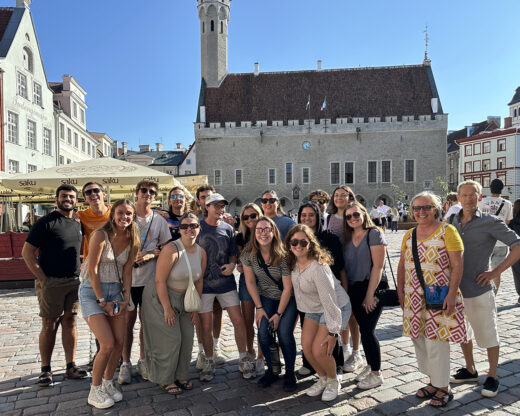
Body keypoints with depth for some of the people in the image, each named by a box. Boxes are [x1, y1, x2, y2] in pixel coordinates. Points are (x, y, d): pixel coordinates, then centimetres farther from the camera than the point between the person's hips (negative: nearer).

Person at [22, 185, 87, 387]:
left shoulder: (77, 224, 11)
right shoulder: (46, 222, -7)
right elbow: (27, 252, -9)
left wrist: (79, 274, 9)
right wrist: (43, 279, -13)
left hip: (74, 281, 5)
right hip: (51, 282, -5)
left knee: (70, 321, 9)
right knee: (49, 325, 3)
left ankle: (70, 366, 18)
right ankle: (45, 369, 15)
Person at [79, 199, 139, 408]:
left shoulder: (131, 240, 2)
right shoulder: (101, 235, -16)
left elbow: (127, 270, 6)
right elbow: (92, 271, -15)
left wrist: (126, 298, -1)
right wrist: (102, 302, -12)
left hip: (115, 291, 6)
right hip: (92, 291, -6)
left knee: (120, 342, 3)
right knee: (108, 345, -9)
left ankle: (108, 383, 27)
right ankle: (94, 392, 13)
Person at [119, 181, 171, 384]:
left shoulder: (159, 221, 4)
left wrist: (151, 255, -13)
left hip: (150, 278, 2)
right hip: (128, 277, -1)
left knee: (146, 321, 11)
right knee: (128, 320, 4)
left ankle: (143, 361, 27)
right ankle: (125, 364, 20)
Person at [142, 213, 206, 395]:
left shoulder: (201, 252, -3)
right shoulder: (171, 249, -24)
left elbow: (199, 281, 5)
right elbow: (160, 280, -23)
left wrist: (195, 308, 5)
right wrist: (167, 308, -20)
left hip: (183, 299, 7)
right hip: (160, 298, -6)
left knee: (187, 338, 7)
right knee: (170, 340, -2)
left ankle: (180, 376, 27)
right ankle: (166, 380, 19)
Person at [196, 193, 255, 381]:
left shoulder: (228, 228, 5)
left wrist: (232, 264, -5)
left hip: (226, 281, 2)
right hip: (204, 283, -2)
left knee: (238, 320, 1)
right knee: (206, 326, 4)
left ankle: (243, 359, 19)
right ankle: (209, 362, 25)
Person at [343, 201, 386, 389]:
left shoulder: (374, 234, -10)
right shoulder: (347, 237, 9)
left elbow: (378, 266, -15)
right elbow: (345, 266, 10)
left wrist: (370, 294, -16)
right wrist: (346, 289, 2)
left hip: (372, 288, -6)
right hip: (354, 289, 6)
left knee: (367, 330, -4)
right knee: (363, 329, 13)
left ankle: (377, 374, 13)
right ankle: (370, 366, 31)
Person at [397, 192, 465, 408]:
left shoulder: (447, 231, -8)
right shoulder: (409, 235, 9)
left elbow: (457, 266, -13)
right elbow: (402, 265, 13)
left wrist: (451, 295, -18)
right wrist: (400, 291, 8)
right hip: (414, 299, 6)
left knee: (436, 342, -1)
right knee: (419, 341, 13)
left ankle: (444, 388, 19)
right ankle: (433, 381, 32)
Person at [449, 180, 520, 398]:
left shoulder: (490, 223, -10)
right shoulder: (453, 222, 5)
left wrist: (496, 271, -13)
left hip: (479, 290, -5)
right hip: (456, 289, 5)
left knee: (488, 335, 9)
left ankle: (492, 376, 27)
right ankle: (470, 370, 37)